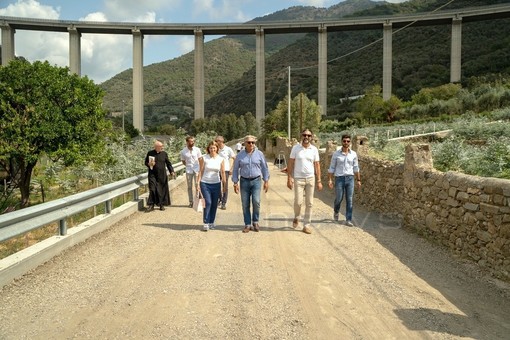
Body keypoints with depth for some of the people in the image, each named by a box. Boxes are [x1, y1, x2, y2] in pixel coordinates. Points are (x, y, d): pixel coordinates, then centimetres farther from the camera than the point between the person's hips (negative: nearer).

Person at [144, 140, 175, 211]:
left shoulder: (164, 154, 4)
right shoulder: (150, 153, 2)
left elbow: (168, 163, 9)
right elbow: (146, 162, 9)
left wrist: (172, 171, -2)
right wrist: (149, 164, -13)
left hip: (162, 175, 1)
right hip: (153, 175, -1)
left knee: (163, 190, 4)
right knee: (152, 189, -6)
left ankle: (162, 204, 17)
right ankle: (151, 205, 3)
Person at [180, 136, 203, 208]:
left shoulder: (197, 149, -2)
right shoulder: (183, 151, -1)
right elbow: (183, 161, 11)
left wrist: (201, 169, 2)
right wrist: (189, 165, 3)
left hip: (197, 170, -1)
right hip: (188, 171, 1)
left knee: (197, 185, -5)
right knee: (189, 187, 7)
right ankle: (191, 202, 16)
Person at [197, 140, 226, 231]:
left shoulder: (221, 159, 2)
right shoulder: (204, 158, -2)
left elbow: (223, 172, 5)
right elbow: (201, 171, 1)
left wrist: (224, 185, 3)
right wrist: (198, 183, -3)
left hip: (216, 184, 2)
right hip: (205, 183, -2)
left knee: (214, 204, 5)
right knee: (208, 203, -10)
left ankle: (211, 222, 19)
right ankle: (206, 223, -2)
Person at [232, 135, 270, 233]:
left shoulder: (259, 154, 2)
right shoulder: (240, 155, 3)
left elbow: (265, 168, 8)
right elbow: (235, 169, 7)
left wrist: (266, 181, 5)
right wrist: (235, 183, 1)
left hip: (256, 181, -1)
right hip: (244, 181, 1)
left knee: (256, 201, -12)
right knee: (245, 204, 2)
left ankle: (255, 222, 9)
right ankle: (247, 224, 13)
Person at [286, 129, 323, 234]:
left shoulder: (314, 149, 3)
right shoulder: (295, 148, -1)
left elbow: (317, 165, 6)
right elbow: (290, 164, -1)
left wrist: (319, 181, 2)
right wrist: (289, 178, -8)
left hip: (310, 179, 2)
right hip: (298, 179, -2)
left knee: (309, 203, 4)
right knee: (298, 202, -5)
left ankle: (307, 225, 13)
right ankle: (297, 217, 26)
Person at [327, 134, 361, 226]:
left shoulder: (353, 154, 3)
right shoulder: (336, 154, -3)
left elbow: (356, 168, 10)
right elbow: (332, 168, 0)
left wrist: (358, 180, 8)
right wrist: (330, 179, -6)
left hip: (350, 178, 2)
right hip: (339, 178, -1)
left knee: (349, 200, 1)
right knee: (339, 199, 5)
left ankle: (348, 220, 8)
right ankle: (336, 211, 37)